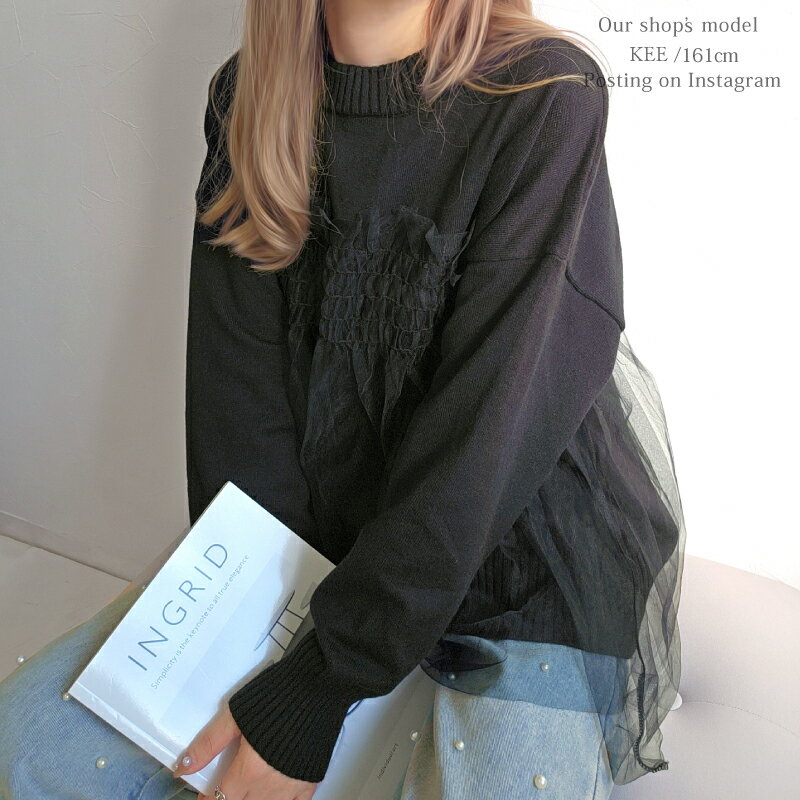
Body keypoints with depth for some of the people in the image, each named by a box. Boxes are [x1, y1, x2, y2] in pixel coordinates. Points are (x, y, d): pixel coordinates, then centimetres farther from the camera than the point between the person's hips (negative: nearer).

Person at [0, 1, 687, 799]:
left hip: (525, 582, -3)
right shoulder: (246, 98, 0)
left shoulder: (547, 96, -16)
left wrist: (311, 693, -19)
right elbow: (237, 389, -6)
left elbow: (489, 426, -22)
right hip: (317, 538, 4)